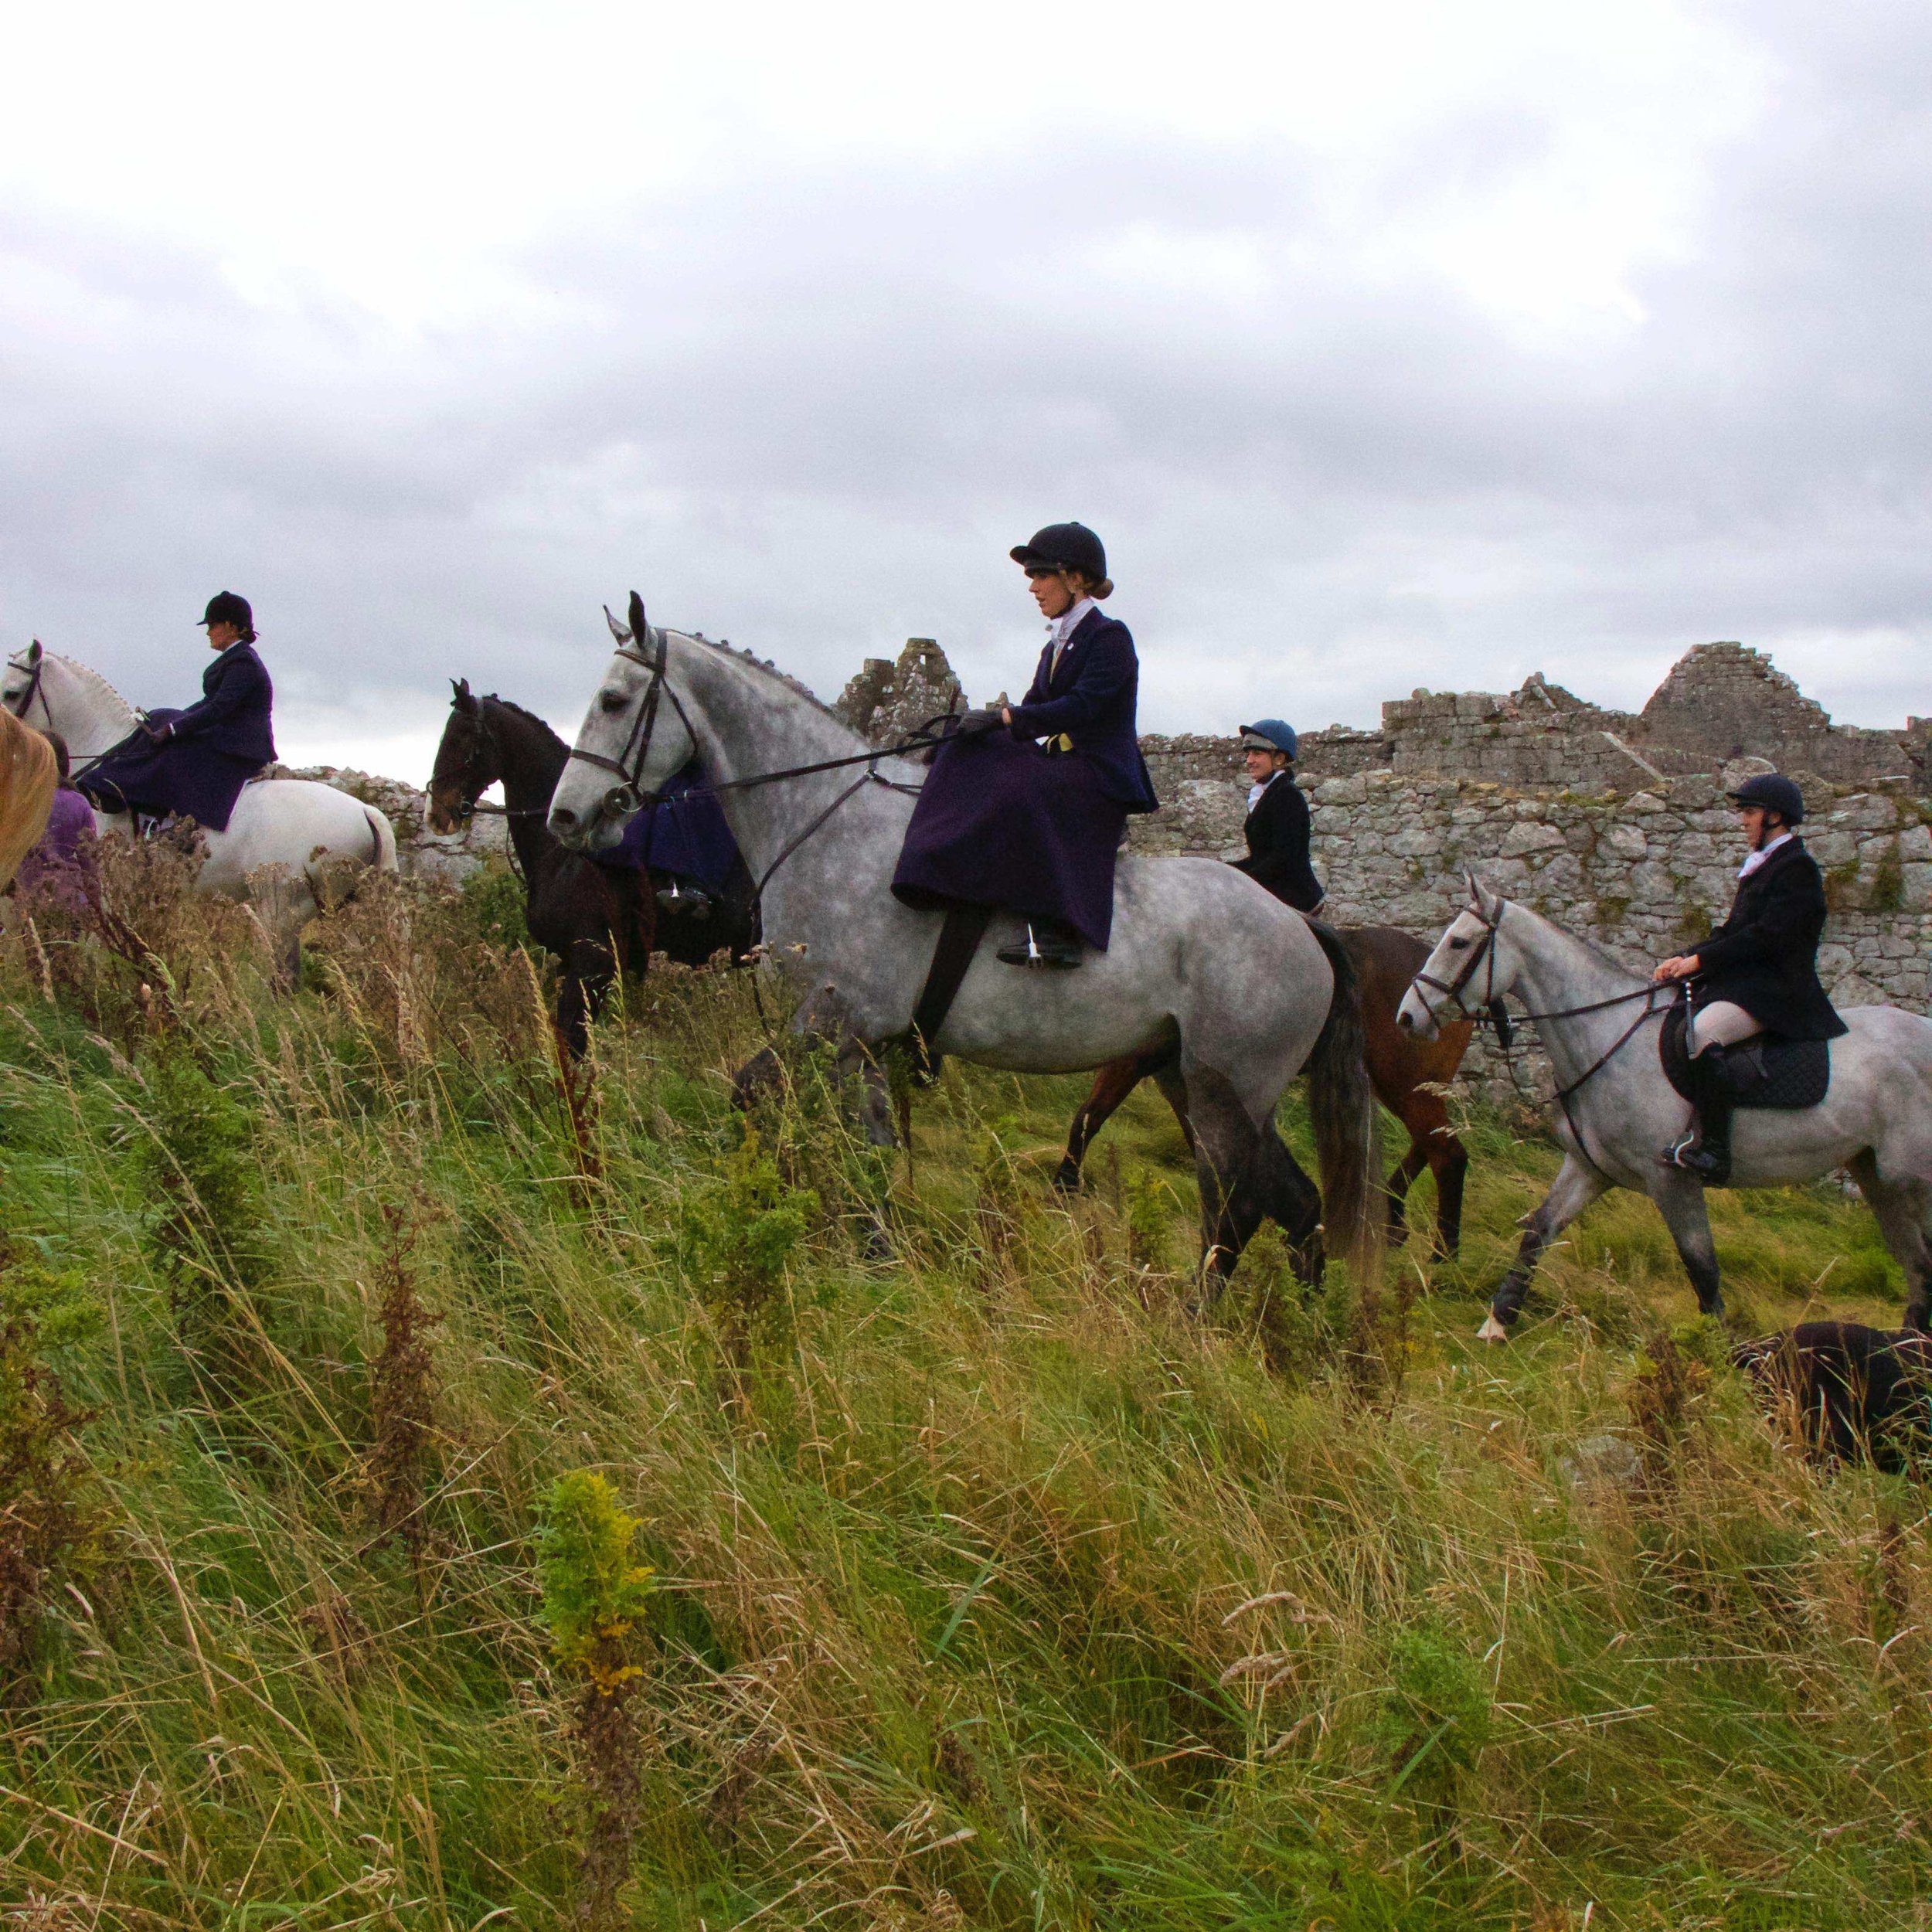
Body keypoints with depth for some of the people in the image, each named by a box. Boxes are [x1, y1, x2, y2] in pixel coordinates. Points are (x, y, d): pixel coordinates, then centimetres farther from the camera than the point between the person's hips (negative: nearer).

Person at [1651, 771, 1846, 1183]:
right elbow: (1733, 933, 20)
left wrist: (1700, 961, -16)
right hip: (1739, 982, 11)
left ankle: (1712, 1150, -35)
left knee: (1702, 1033, -33)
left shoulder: (1797, 868, -10)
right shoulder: (1759, 867, 20)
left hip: (1776, 991, -11)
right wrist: (1684, 960, 6)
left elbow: (1766, 936, -19)